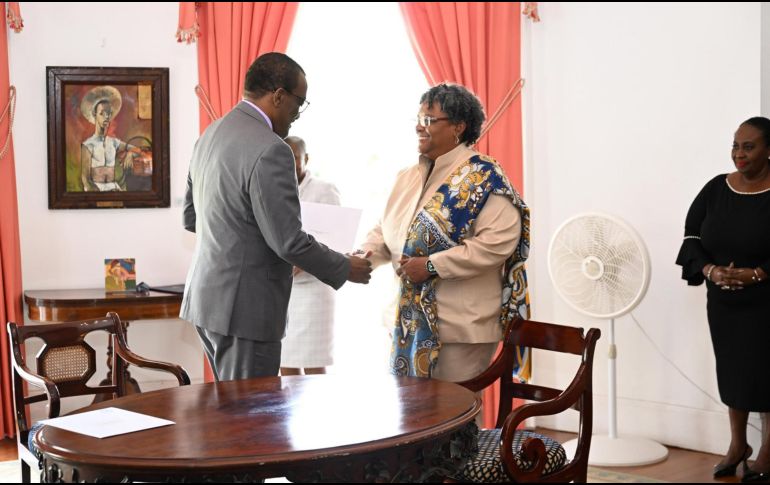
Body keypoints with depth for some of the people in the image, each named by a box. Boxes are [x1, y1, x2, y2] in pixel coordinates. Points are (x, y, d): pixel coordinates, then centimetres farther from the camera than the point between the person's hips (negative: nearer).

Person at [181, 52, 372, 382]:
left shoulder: (210, 135, 9)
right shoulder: (270, 150, -20)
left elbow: (190, 217, 17)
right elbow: (289, 241, -19)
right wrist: (345, 269, -5)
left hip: (206, 296, 9)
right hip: (244, 307, -9)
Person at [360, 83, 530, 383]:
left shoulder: (483, 178, -10)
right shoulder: (409, 177, 14)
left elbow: (498, 241, -21)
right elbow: (386, 232, 19)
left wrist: (433, 266, -20)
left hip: (461, 327, -7)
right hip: (412, 321, 7)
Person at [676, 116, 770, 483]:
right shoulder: (716, 188, 1)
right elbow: (692, 235, 5)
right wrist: (710, 270, -12)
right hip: (723, 302, 4)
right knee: (732, 371, 14)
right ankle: (737, 446, 31)